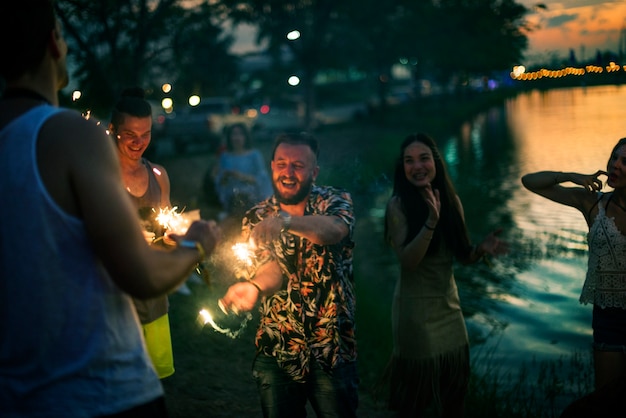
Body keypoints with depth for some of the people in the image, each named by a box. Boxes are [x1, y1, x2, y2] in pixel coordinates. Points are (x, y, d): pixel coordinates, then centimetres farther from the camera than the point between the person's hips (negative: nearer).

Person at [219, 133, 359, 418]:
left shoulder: (335, 201, -3)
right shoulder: (256, 219, 2)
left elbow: (334, 230, -26)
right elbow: (271, 268, -13)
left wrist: (285, 220, -43)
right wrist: (253, 286, -36)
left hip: (333, 350, -1)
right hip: (276, 352, 2)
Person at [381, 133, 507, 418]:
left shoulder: (451, 200, 1)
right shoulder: (398, 204, -14)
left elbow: (463, 255, 6)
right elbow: (407, 261, -21)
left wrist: (481, 249, -16)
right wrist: (431, 222, -34)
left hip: (449, 305, 5)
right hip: (415, 309, -5)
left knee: (454, 394, 17)